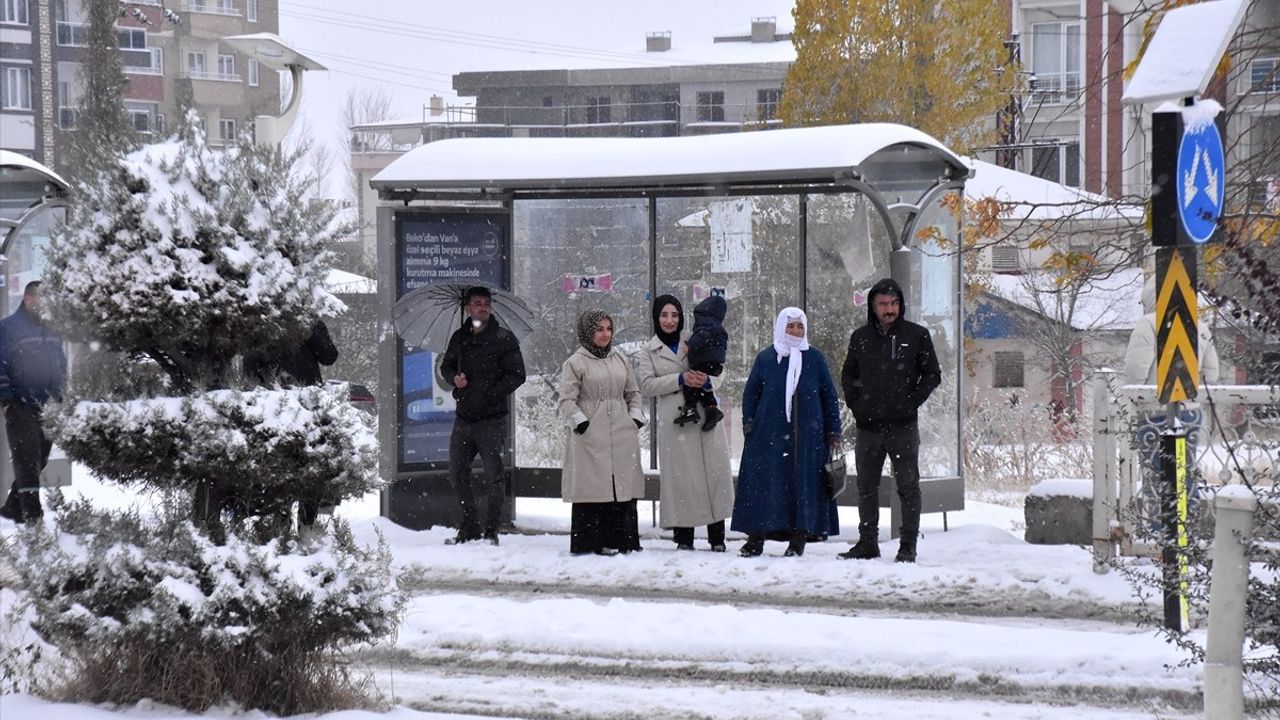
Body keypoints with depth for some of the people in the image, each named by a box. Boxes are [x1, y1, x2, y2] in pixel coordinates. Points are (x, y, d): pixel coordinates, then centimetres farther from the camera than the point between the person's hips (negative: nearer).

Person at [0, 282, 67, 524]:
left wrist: (59, 394, 17)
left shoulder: (50, 329, 15)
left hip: (47, 406, 7)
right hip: (20, 406, -7)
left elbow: (60, 364, 25)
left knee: (39, 460, 9)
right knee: (27, 460, -10)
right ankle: (32, 514, -14)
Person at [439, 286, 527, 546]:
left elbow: (517, 375, -7)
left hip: (492, 418, -5)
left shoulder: (504, 338, -4)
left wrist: (490, 395, -15)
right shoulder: (459, 338, 10)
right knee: (457, 472, 8)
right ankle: (470, 527, 20)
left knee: (492, 474, -5)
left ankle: (491, 530, 4)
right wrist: (454, 377, 0)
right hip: (464, 417, 5)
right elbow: (446, 365, 23)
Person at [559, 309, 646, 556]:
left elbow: (632, 392, 22)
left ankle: (624, 542, 10)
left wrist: (636, 419, 10)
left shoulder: (620, 359, 16)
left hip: (622, 434, 5)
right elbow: (567, 401, -4)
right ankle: (588, 543, -4)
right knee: (592, 488, -7)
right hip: (590, 435, -5)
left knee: (624, 487, 4)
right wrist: (581, 424, -12)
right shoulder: (576, 363, 0)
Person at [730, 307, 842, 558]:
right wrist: (749, 424, 1)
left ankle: (798, 539, 5)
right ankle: (756, 538, 0)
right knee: (764, 484, -3)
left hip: (808, 434, 1)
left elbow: (829, 396, 10)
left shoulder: (814, 358, 7)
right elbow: (750, 394, 11)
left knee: (804, 483, 0)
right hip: (770, 432, 0)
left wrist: (833, 431, 6)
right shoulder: (765, 358, 7)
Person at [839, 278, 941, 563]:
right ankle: (867, 542, 17)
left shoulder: (917, 335, 1)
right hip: (868, 425, 4)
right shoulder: (860, 337, 11)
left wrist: (912, 402, -5)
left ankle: (908, 545, 2)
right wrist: (855, 403, 6)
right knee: (867, 487, 9)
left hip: (903, 425, -4)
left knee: (908, 486, -2)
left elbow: (932, 374, 4)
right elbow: (848, 375, 21)